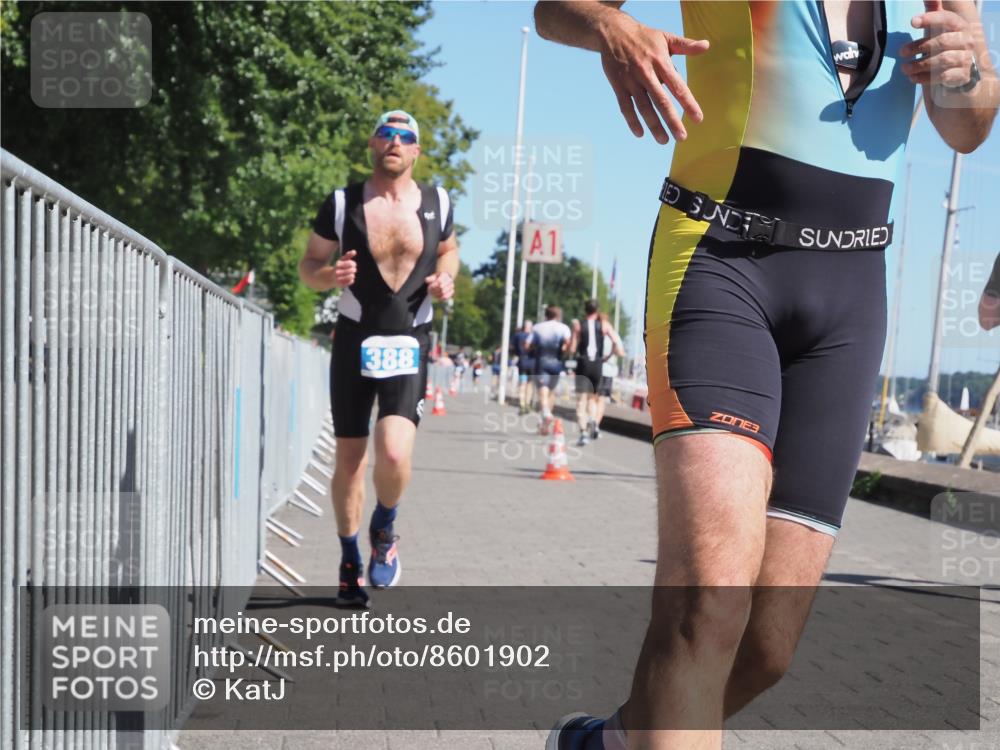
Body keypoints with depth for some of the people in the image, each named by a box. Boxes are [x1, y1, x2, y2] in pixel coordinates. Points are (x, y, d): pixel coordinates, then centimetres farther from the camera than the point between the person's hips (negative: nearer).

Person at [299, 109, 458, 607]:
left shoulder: (437, 204, 4)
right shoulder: (342, 204, -1)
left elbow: (447, 249, 23)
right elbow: (308, 264, 6)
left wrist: (445, 278, 1)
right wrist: (328, 276, -17)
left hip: (408, 345, 0)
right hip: (354, 339, 0)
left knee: (395, 455, -18)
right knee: (350, 458, 5)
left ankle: (384, 530, 14)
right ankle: (350, 564, 24)